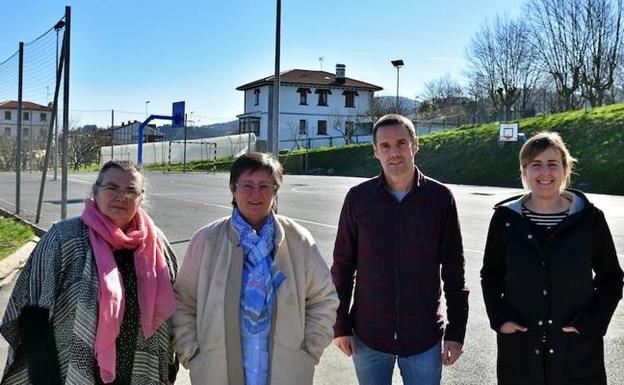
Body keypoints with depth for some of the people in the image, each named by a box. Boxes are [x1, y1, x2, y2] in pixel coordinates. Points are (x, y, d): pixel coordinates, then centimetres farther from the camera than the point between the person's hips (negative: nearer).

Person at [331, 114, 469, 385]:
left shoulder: (440, 198, -6)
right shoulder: (358, 198, -4)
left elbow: (453, 269, -1)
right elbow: (342, 265, 2)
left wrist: (456, 332, -2)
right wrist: (340, 325, 1)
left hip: (424, 338, 0)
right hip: (368, 336, 1)